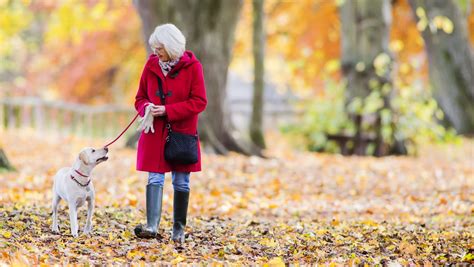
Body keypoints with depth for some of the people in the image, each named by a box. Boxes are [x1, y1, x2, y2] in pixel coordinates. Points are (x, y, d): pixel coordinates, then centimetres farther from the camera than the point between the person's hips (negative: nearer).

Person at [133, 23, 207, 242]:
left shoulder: (192, 67, -7)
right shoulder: (151, 65, 4)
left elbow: (199, 102, -10)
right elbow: (140, 97, 12)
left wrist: (168, 110, -18)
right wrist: (146, 108, -13)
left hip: (182, 132, -2)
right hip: (155, 132, 2)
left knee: (181, 182, 6)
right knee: (155, 179, -8)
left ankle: (179, 230, 15)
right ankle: (151, 226, -17)